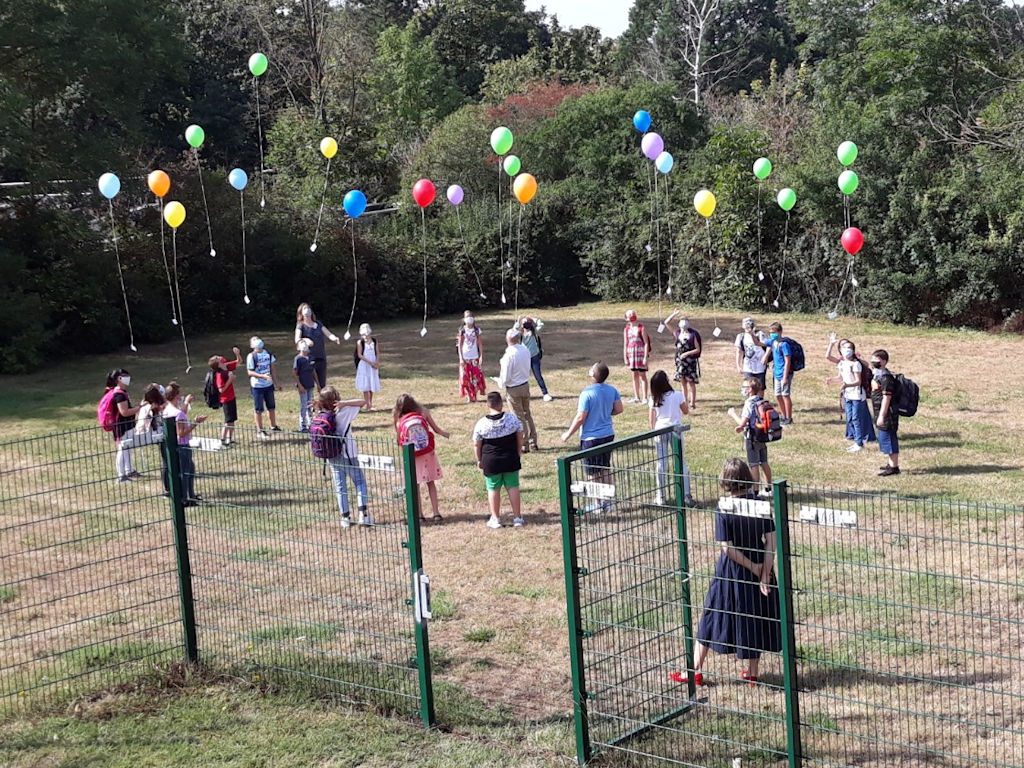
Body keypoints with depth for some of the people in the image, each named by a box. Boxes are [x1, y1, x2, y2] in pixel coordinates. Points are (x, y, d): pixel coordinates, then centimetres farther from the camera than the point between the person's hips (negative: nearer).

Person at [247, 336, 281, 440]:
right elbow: (250, 372, -16)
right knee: (258, 409, 2)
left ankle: (273, 426, 32)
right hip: (257, 386, -6)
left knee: (271, 407, 17)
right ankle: (260, 431, 9)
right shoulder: (251, 356, -12)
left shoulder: (267, 353, 6)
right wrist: (263, 376, -28)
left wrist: (276, 383, 12)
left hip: (269, 385, 6)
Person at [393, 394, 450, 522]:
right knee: (431, 483, 13)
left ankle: (419, 515, 9)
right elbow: (436, 429, 2)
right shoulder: (423, 413, -4)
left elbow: (399, 441, -4)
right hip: (427, 452, 1)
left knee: (415, 485, 10)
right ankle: (436, 513, 11)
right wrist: (446, 434, 20)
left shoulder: (399, 421, -6)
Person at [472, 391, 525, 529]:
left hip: (491, 461, -2)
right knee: (513, 487, 11)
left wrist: (479, 460, 11)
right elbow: (520, 439, 1)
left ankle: (495, 519, 16)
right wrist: (517, 454, 14)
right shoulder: (513, 418, -9)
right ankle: (517, 518, 16)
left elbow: (476, 445, -4)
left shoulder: (481, 424, -13)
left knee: (493, 489, 10)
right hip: (511, 459, 2)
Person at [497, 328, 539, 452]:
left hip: (513, 389, -6)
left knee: (519, 417, 6)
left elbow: (505, 377, -20)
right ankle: (533, 442, 25)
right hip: (525, 385, 6)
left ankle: (524, 445, 14)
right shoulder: (525, 350, -5)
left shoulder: (508, 355, -24)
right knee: (527, 414, 20)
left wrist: (500, 383, 1)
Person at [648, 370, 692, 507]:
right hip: (676, 430, -1)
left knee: (662, 464, 8)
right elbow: (686, 411, 5)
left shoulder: (654, 399, -4)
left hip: (660, 431, 1)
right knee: (681, 463, 6)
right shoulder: (677, 395, -9)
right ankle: (686, 495, 3)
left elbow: (652, 420, 2)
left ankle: (660, 497, 9)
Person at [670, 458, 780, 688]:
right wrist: (764, 574, -10)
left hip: (731, 571, -3)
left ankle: (696, 670, 18)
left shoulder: (724, 509, -17)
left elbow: (728, 548, -19)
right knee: (756, 617, 16)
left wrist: (754, 568, -10)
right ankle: (752, 673, 26)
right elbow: (771, 541, -10)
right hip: (759, 569, 3)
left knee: (713, 615, 11)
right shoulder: (761, 504, -8)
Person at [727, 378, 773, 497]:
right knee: (764, 463, 15)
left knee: (754, 465, -1)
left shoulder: (750, 404, -20)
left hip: (752, 438, -8)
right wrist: (742, 427, 11)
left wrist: (733, 413, -6)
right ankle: (768, 489, 23)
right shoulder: (762, 402, 5)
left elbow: (742, 422, -21)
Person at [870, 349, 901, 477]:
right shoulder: (876, 375, 10)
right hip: (880, 414, 10)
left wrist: (881, 416, -22)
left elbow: (886, 398, -22)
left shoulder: (885, 377, -20)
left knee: (888, 439, -4)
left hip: (887, 414, -10)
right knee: (884, 439, 19)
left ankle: (894, 467, 3)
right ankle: (890, 463, 31)